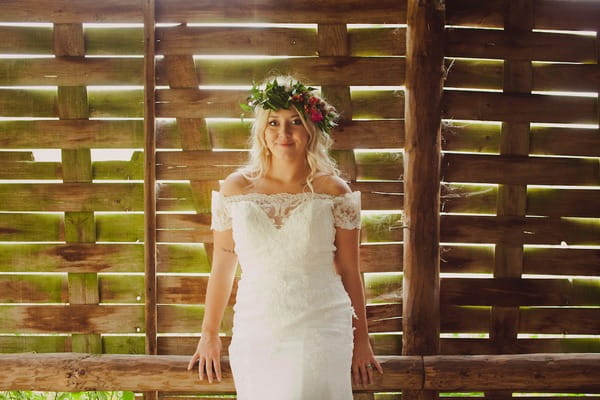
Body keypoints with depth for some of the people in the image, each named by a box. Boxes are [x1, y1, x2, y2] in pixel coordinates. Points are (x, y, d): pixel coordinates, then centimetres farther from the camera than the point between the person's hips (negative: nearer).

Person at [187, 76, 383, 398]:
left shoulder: (333, 192, -1)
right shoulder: (236, 188, 2)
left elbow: (349, 272, 3)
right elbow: (222, 268, 8)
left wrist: (361, 341, 6)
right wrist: (209, 335, 11)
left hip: (320, 334, -2)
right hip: (254, 333, 2)